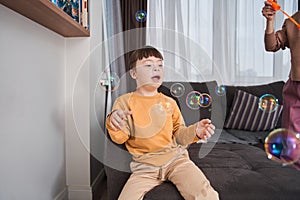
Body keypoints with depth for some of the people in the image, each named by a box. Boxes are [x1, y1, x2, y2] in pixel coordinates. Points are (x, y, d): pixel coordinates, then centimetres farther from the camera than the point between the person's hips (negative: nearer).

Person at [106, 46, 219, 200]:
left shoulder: (169, 102, 9)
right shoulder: (124, 101, 2)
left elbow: (178, 133, 12)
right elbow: (120, 138, -3)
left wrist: (195, 131, -9)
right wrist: (114, 121, -25)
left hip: (175, 157, 1)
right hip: (144, 166, 0)